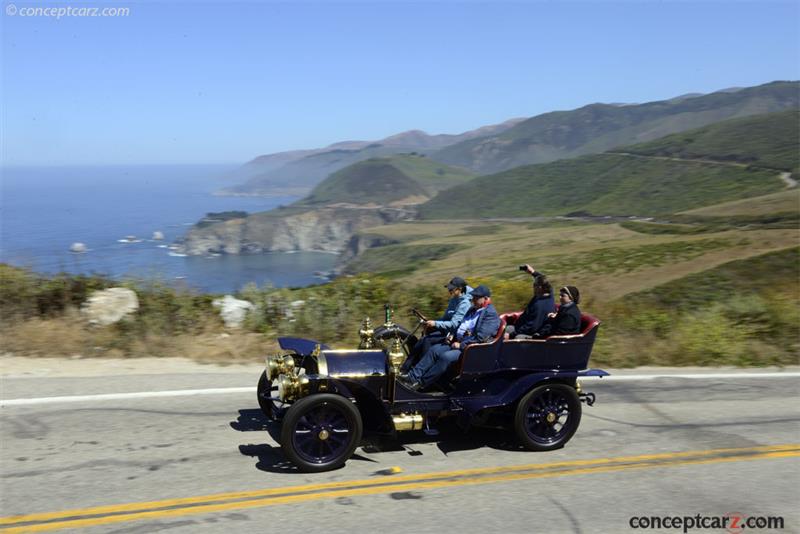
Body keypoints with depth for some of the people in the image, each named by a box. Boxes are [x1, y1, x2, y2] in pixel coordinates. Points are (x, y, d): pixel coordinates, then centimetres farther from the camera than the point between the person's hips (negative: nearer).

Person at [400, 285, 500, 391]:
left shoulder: (491, 314, -11)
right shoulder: (473, 310, 18)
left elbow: (480, 338, -19)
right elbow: (461, 326, 26)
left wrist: (461, 345, -17)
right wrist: (453, 336, 6)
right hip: (459, 343, 9)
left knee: (446, 357, -28)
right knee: (434, 350, -7)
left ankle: (420, 383, -21)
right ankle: (413, 376, -11)